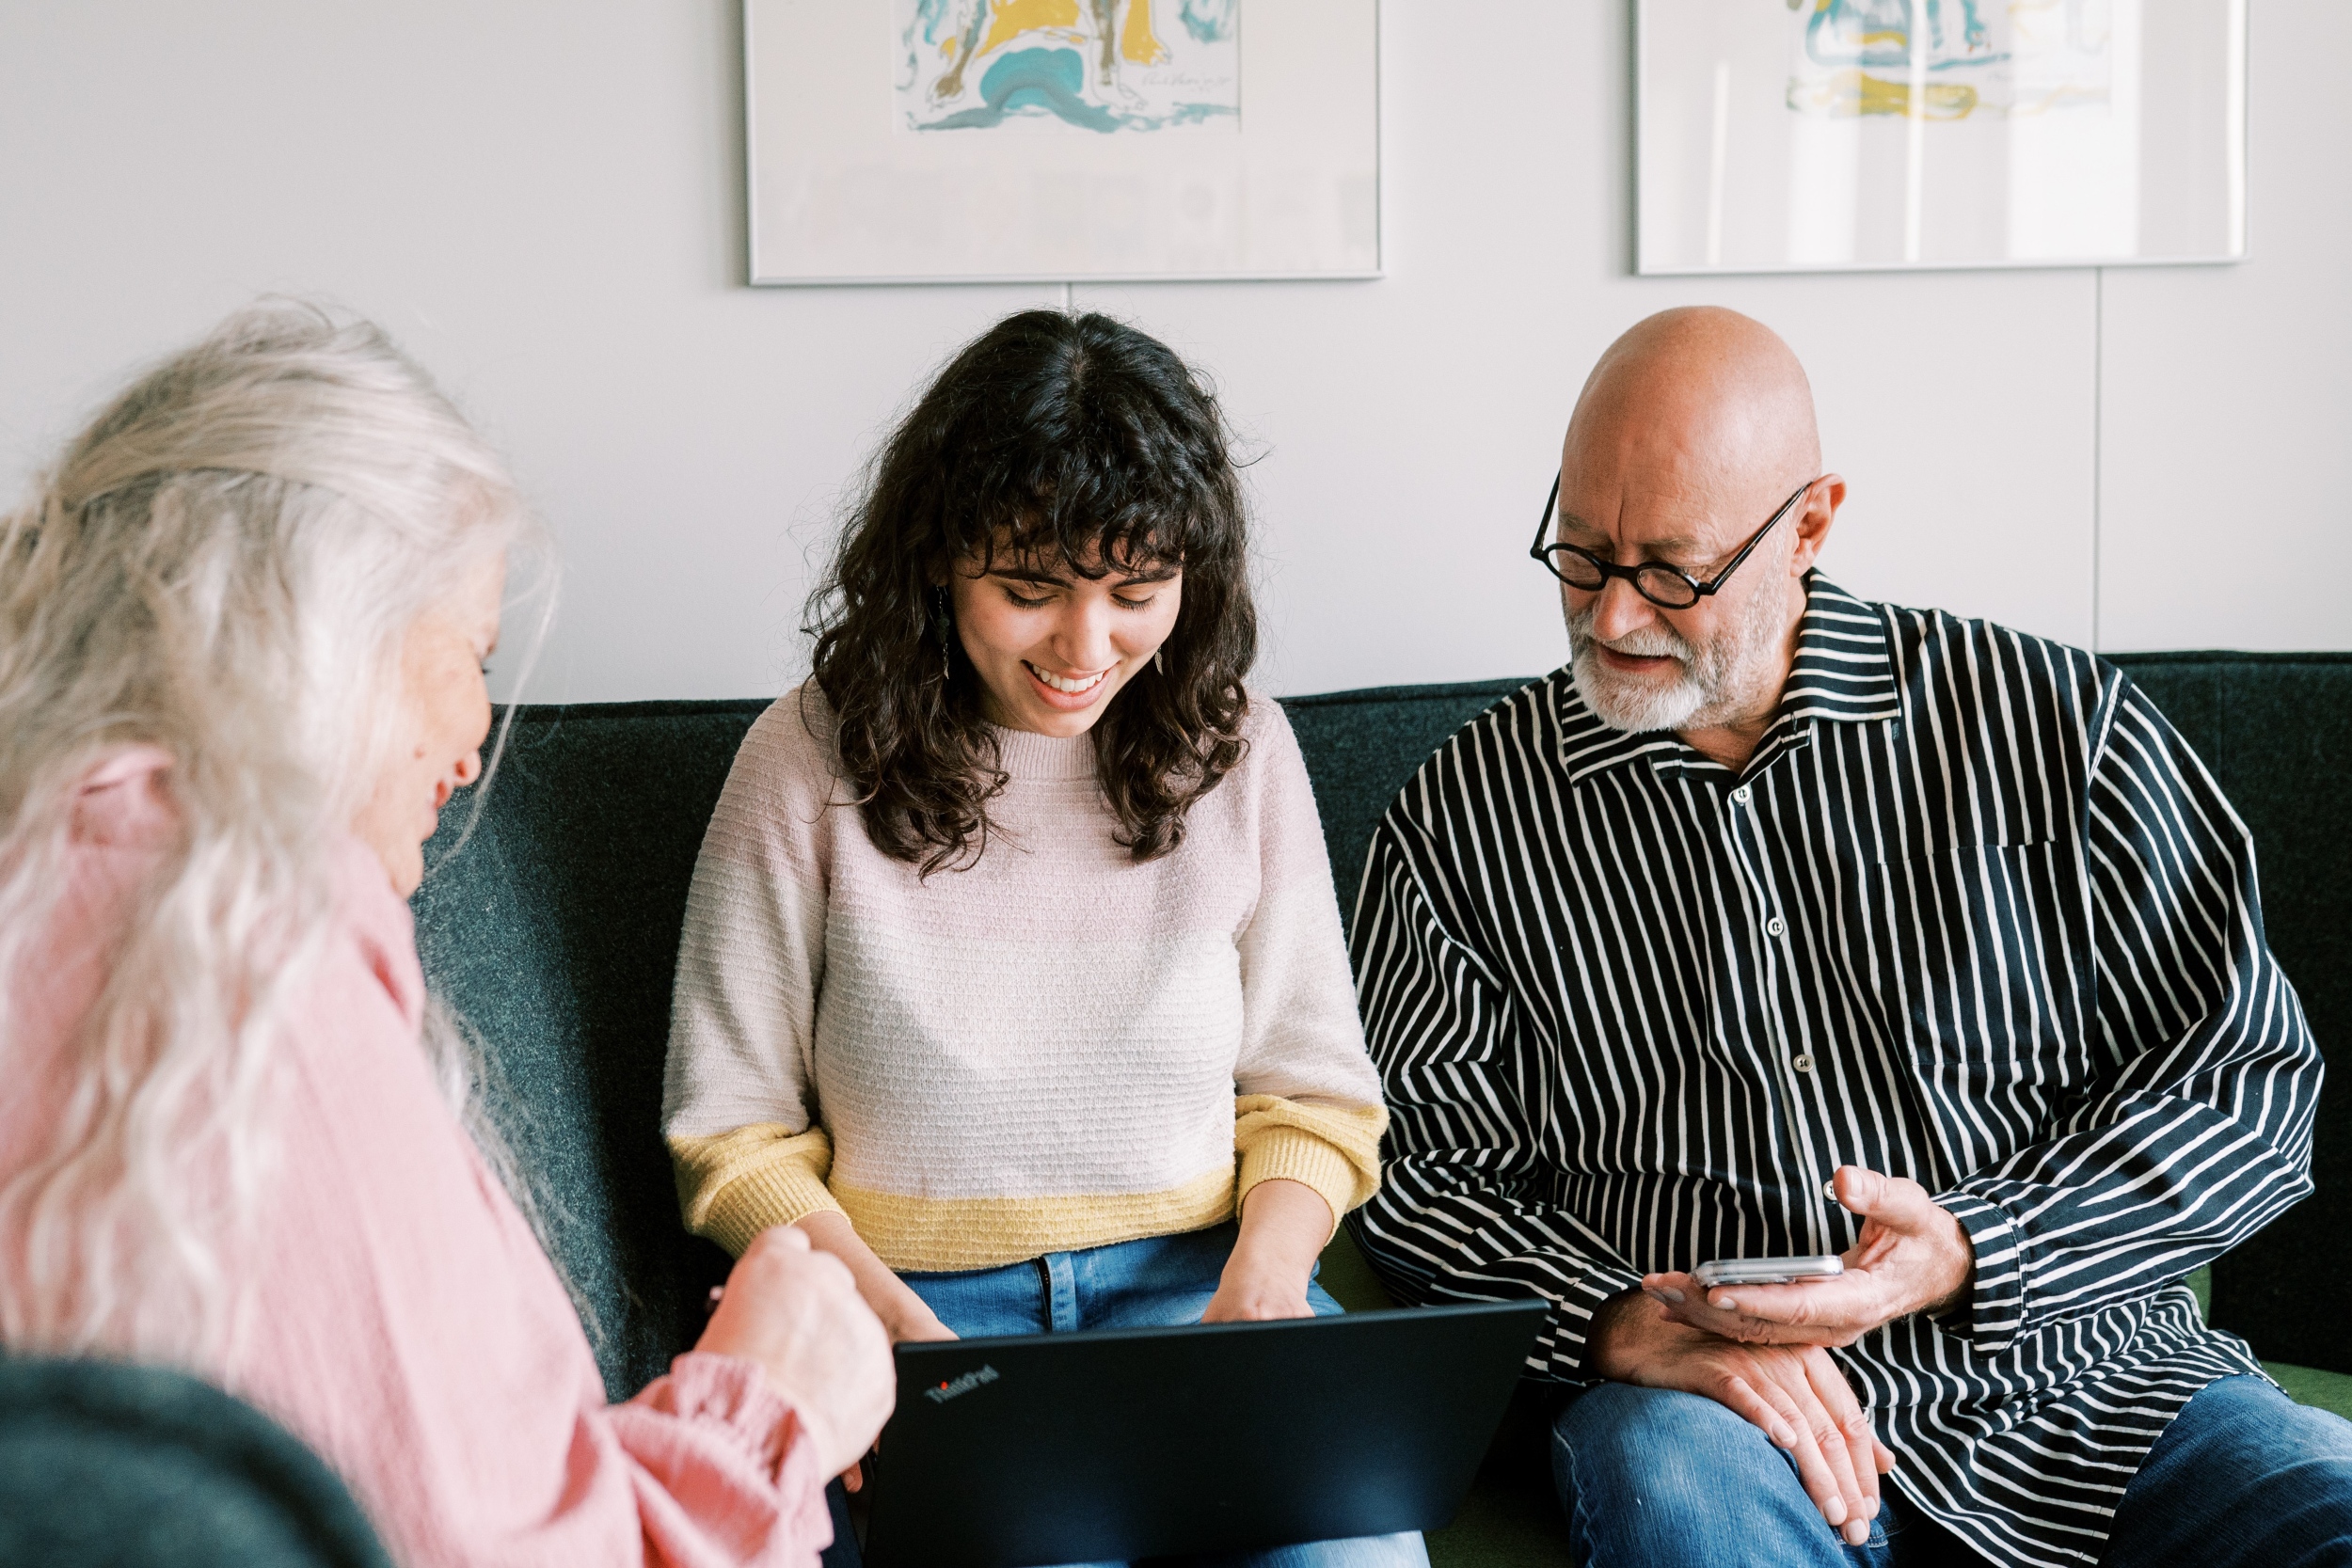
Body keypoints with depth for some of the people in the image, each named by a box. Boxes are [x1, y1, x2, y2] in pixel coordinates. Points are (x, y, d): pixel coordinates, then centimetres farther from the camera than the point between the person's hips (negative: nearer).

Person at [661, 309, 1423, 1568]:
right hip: (908, 1300, -2)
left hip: (1194, 1284, 3)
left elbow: (1313, 1093, 12)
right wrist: (896, 1327, -15)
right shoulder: (814, 759, -1)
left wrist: (1266, 1268, -9)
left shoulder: (1237, 749, 6)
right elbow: (733, 1133, 1)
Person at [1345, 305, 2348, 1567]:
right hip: (1718, 1409, 0)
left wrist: (1970, 1258, -11)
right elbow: (1424, 1176, 5)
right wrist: (1627, 1322, -15)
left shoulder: (2053, 720, 4)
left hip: (2090, 1384, 1)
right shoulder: (1466, 815, 6)